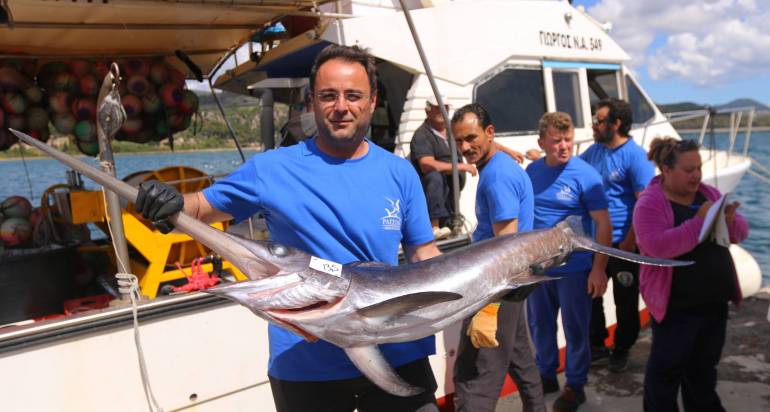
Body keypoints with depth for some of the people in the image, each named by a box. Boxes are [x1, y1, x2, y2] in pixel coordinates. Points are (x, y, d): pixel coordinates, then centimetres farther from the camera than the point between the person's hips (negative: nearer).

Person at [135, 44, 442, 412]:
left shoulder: (399, 173, 1)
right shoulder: (272, 169, -6)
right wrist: (171, 205, -20)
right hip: (305, 365, -1)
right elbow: (203, 206, 2)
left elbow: (424, 255, 5)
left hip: (397, 356, 2)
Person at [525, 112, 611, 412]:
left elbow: (604, 225, -12)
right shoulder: (532, 171, 1)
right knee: (539, 326, 18)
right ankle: (546, 376, 38)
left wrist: (599, 269, -15)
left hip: (573, 268, -4)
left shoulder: (585, 174, -13)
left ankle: (575, 386, 29)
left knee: (575, 330, 11)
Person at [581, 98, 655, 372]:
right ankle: (596, 345, 32)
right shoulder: (595, 150, 5)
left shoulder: (635, 156, -15)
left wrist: (629, 243, -17)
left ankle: (622, 350, 30)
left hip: (622, 243, -6)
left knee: (625, 301, 11)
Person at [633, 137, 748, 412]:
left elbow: (741, 232, 8)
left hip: (714, 300, 7)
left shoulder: (709, 193, 6)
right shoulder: (649, 204, -15)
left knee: (704, 366, 22)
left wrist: (729, 221, -14)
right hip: (676, 305, -6)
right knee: (667, 368, 6)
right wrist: (699, 221, -29)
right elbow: (658, 247, -28)